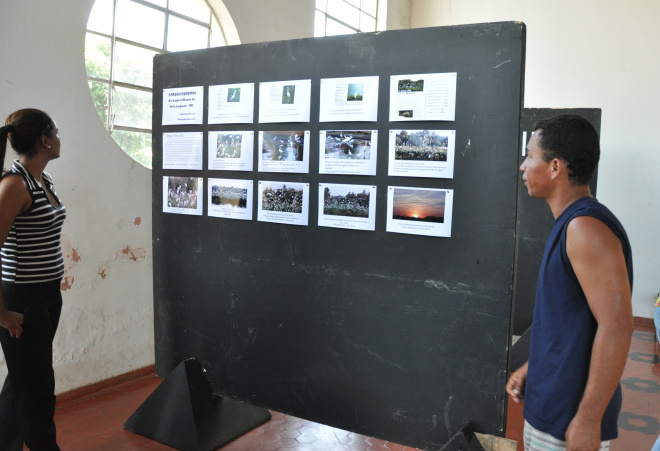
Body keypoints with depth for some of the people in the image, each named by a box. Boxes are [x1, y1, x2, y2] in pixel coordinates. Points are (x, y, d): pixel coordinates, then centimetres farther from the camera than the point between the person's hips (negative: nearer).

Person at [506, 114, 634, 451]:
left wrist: (589, 419, -24)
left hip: (570, 419, -9)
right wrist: (531, 368, 16)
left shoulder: (586, 228, -22)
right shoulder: (571, 224, 9)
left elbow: (616, 326, -27)